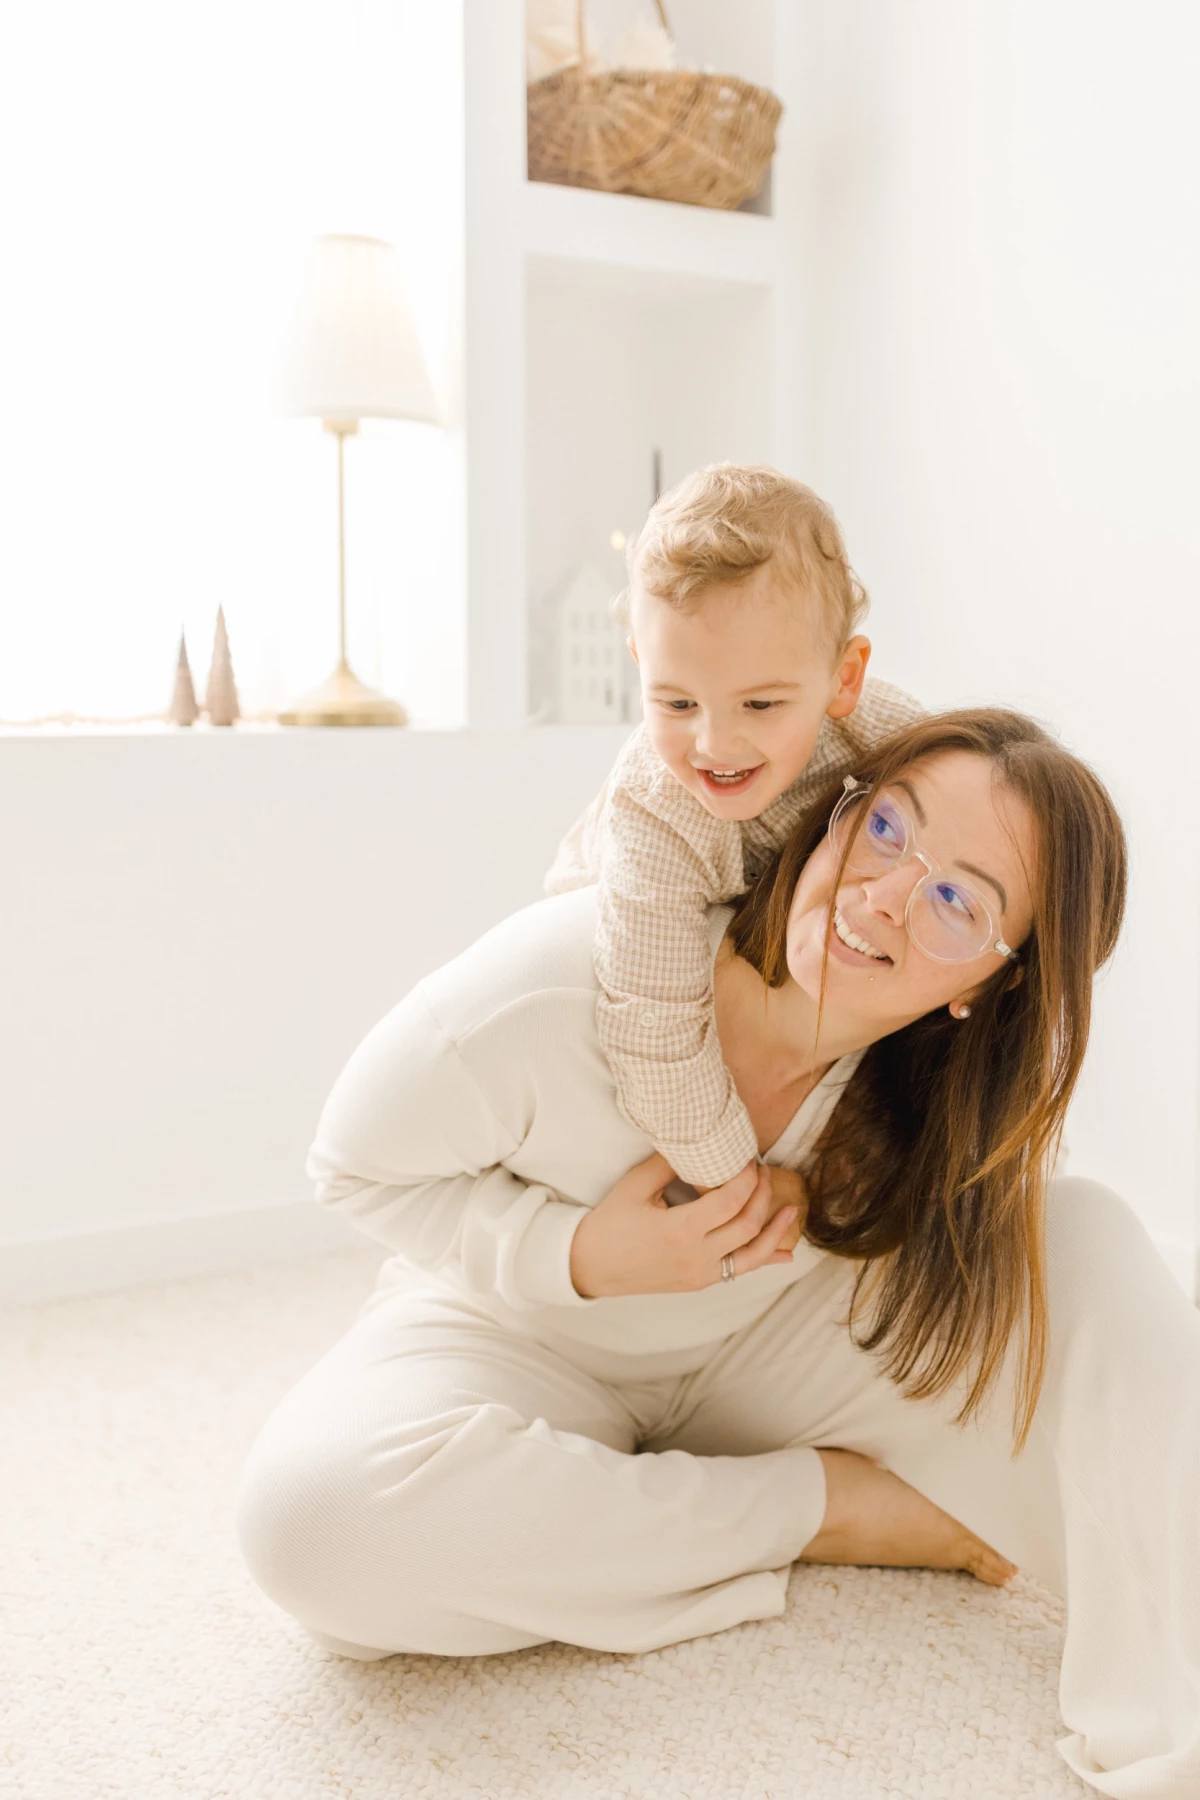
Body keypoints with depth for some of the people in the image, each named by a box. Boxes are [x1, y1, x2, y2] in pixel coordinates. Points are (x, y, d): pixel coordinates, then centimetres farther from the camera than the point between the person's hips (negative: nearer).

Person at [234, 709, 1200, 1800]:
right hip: (520, 1338, -1)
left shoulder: (956, 1081, -20)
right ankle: (836, 1505, -18)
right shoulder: (558, 983, -32)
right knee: (317, 1508, -36)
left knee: (1091, 1238, -21)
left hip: (758, 1357, 2)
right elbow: (359, 1167, -16)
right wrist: (582, 1258, -32)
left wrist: (818, 1208, -21)